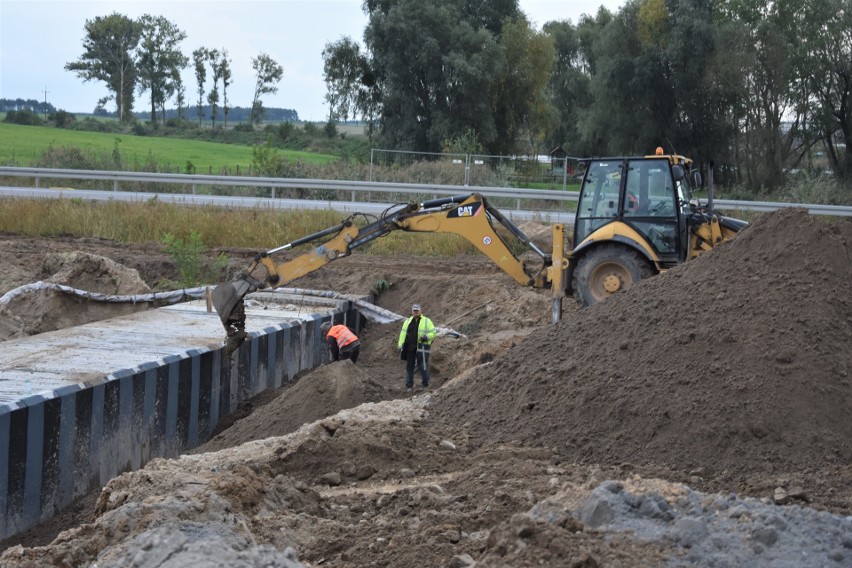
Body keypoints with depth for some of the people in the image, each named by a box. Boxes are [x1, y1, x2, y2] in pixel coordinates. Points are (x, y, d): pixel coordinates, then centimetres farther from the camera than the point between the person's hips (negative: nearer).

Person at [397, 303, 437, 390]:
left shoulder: (426, 321, 3)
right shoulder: (408, 322, 15)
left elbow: (433, 332, 0)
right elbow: (403, 334, 14)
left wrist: (426, 337, -18)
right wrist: (400, 346, 6)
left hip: (422, 347, -4)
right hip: (410, 347, 4)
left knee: (423, 366, -5)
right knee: (409, 366, 7)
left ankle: (425, 383, 5)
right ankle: (409, 384, 14)